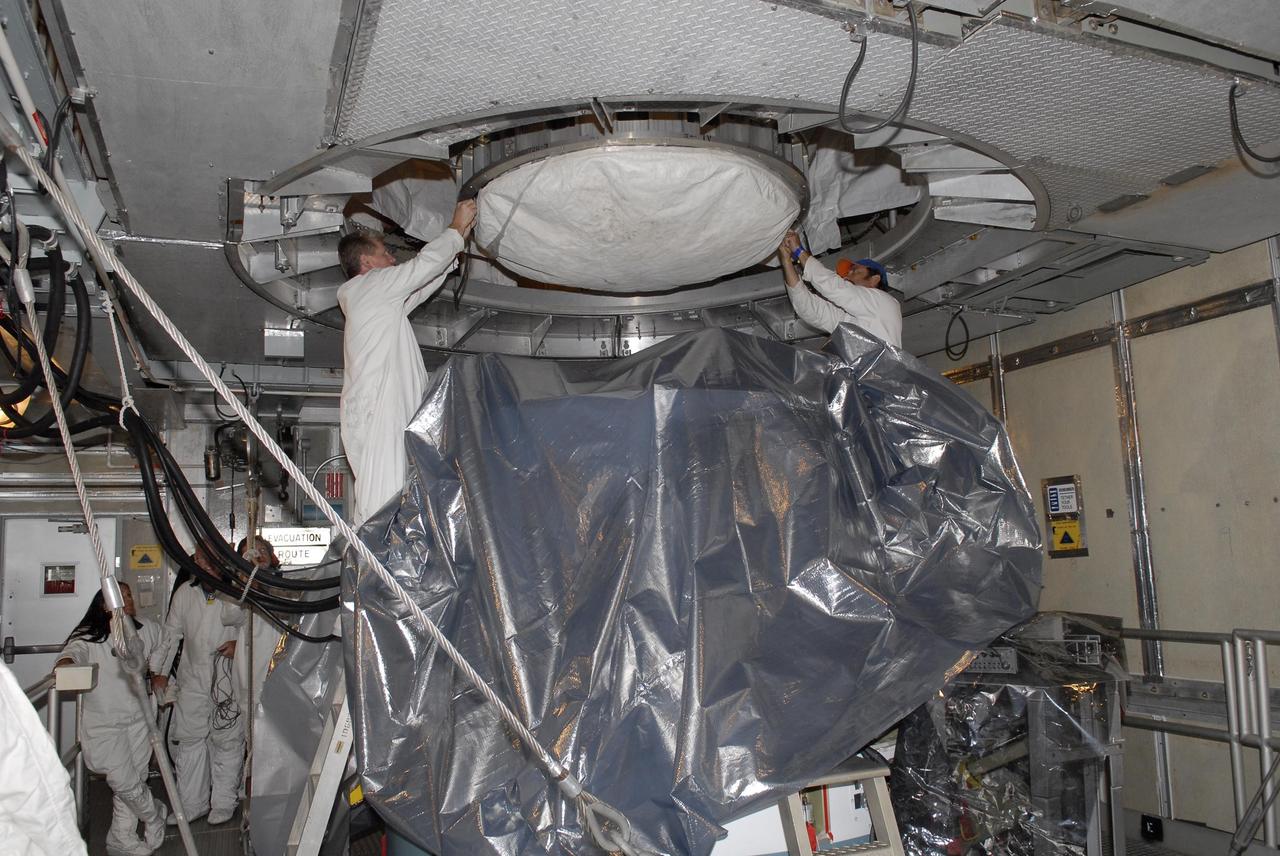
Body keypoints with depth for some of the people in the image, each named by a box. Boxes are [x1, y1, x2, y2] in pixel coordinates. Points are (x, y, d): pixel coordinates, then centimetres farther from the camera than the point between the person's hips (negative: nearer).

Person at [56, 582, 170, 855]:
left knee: (131, 783, 9)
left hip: (137, 719, 4)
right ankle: (156, 815, 24)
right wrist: (66, 662, -55)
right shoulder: (89, 636, -13)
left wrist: (156, 671, 21)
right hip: (104, 723, -4)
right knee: (126, 784, -3)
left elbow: (162, 641, 24)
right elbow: (74, 650, -34)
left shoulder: (145, 630, 2)